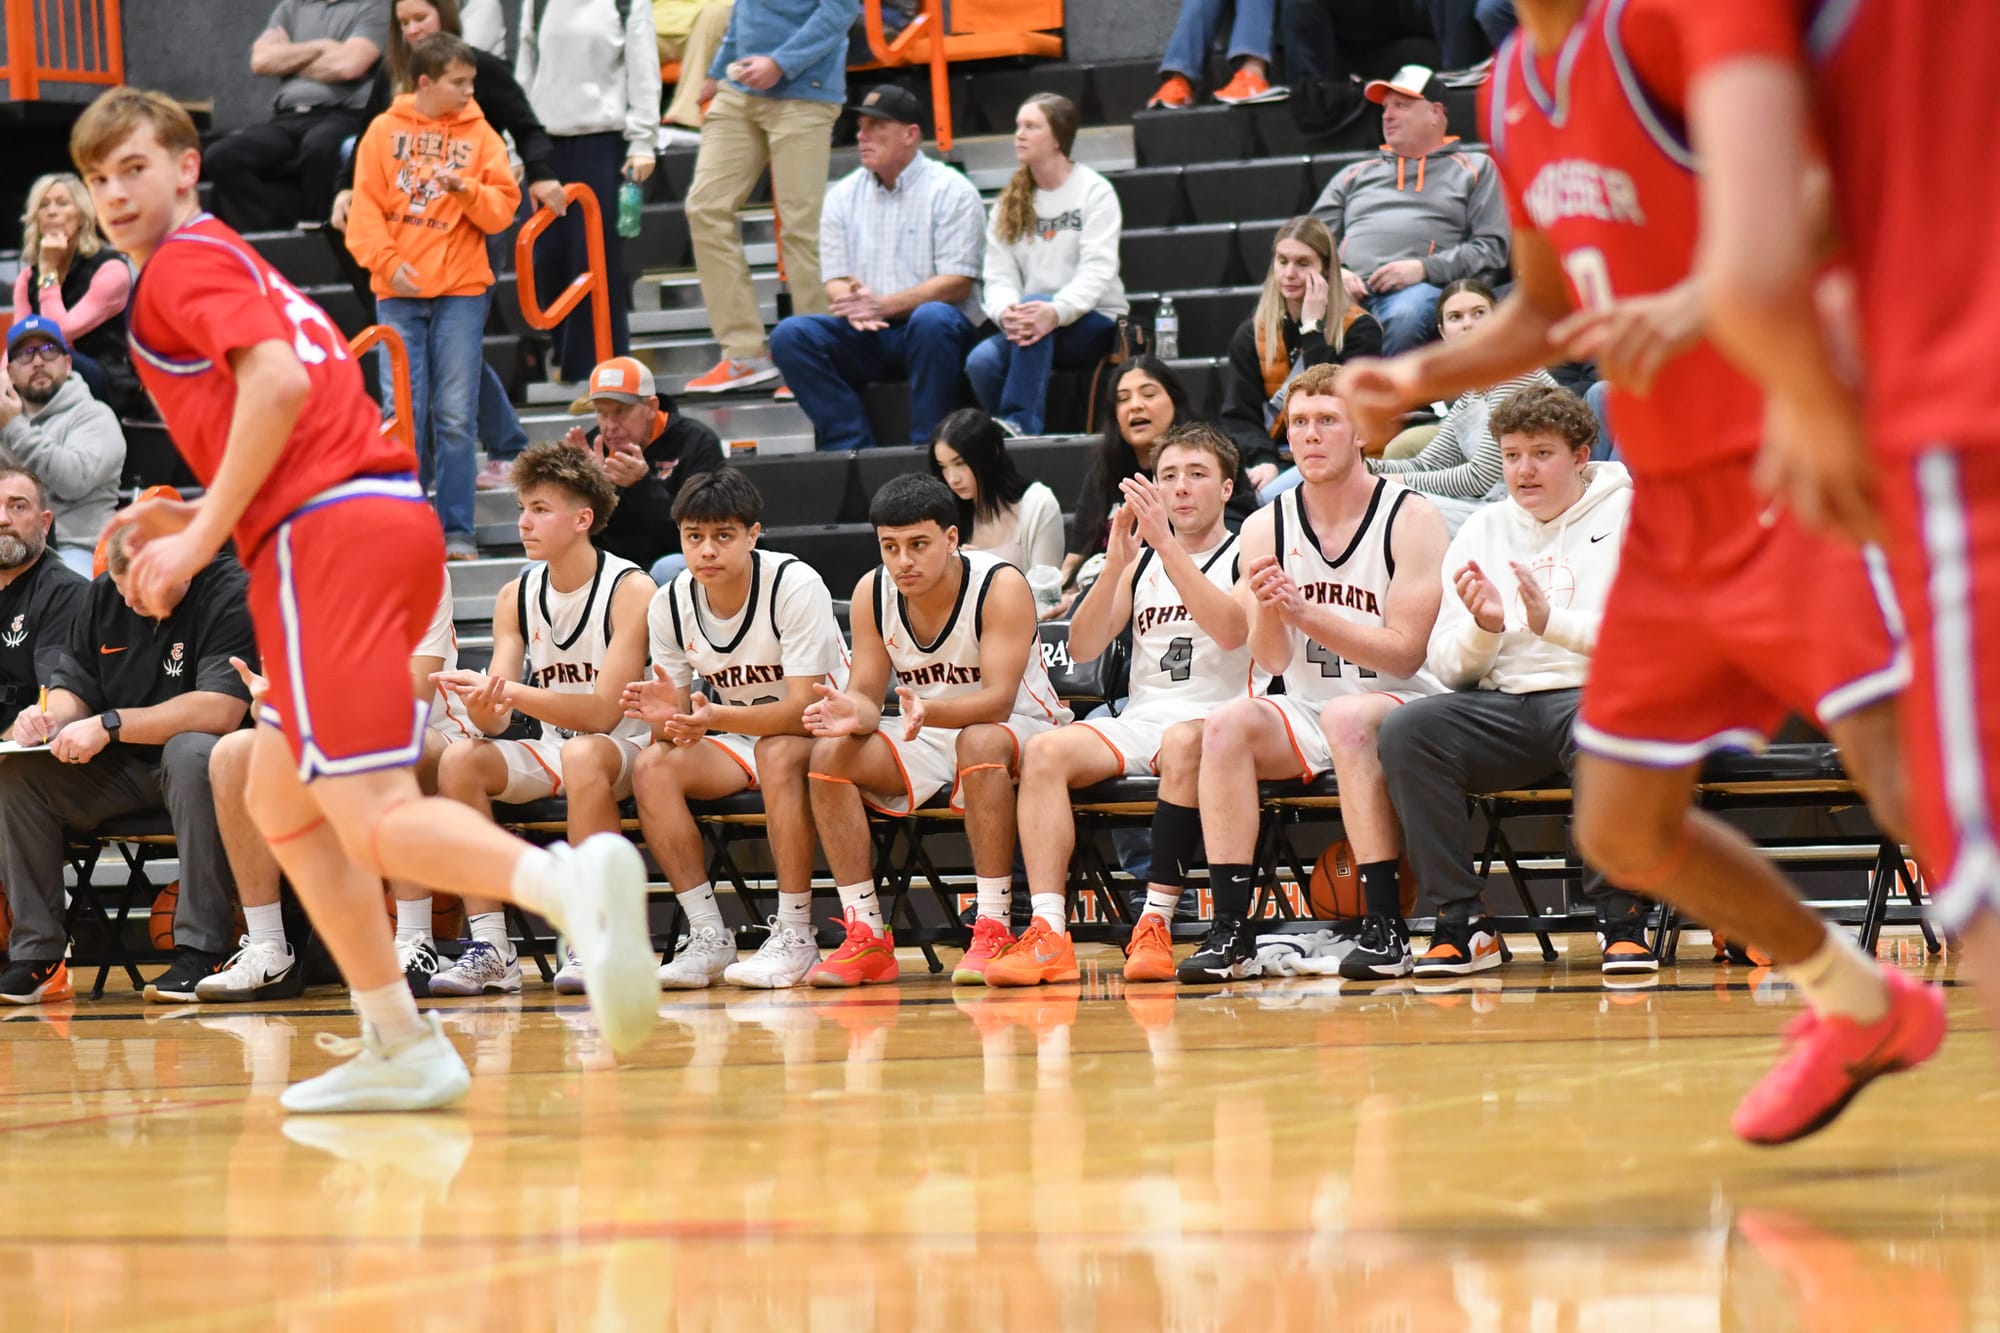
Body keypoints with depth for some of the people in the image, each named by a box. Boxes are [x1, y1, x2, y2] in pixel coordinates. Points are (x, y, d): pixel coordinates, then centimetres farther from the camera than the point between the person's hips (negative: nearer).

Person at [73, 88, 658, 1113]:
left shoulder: (184, 263, 1)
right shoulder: (235, 266, 30)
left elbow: (277, 380, -17)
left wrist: (202, 539, -13)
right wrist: (195, 518, 19)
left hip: (326, 535, -10)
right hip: (385, 515, 10)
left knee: (375, 820, -20)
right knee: (281, 802, 21)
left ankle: (571, 883, -46)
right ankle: (399, 1048, 18)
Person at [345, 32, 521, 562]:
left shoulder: (479, 134, 7)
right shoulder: (385, 131, 5)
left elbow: (502, 210, 3)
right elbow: (366, 205, 1)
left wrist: (466, 188, -15)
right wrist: (387, 261, -11)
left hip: (460, 291, 0)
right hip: (399, 292, 0)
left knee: (456, 416, -1)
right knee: (402, 412, -3)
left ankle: (456, 531, 3)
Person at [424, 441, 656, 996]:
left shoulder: (630, 590, -13)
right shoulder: (516, 597, 3)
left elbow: (602, 711, -21)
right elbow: (499, 721, -3)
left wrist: (511, 692, -32)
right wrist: (484, 707, -28)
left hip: (626, 749, -5)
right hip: (551, 752, 5)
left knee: (583, 754, -38)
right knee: (460, 758, -21)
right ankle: (490, 948, -23)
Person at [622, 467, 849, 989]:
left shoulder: (795, 586, -22)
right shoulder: (670, 604, -6)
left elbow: (804, 708, -27)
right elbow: (680, 721, -4)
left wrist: (716, 718, -43)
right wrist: (669, 716, -30)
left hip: (817, 734, -5)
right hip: (739, 739, 5)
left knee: (777, 751, -38)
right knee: (652, 767, -22)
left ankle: (794, 937, -32)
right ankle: (709, 938, -19)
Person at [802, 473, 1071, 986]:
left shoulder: (1001, 587, -20)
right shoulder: (872, 593, -5)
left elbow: (997, 699, -29)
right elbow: (867, 694, -5)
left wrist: (929, 710, -49)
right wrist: (853, 714, -31)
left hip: (1019, 730, -5)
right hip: (926, 737, 5)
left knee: (979, 742, -39)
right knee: (831, 754, -19)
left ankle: (992, 929, -35)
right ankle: (866, 937, -19)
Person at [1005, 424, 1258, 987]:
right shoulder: (1140, 564, 20)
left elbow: (1232, 630, -16)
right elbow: (1083, 647, 8)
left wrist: (1169, 545, -20)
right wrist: (1115, 563, -5)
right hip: (1139, 723, 4)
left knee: (1184, 744, -40)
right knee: (1044, 752, -24)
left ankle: (1156, 924, -38)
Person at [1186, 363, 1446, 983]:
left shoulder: (1411, 519, -8)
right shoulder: (1267, 527, 5)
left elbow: (1405, 653, -14)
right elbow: (1273, 660, -1)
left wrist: (1306, 612, -23)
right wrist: (1267, 607, -24)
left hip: (1403, 706, -4)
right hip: (1307, 713, 4)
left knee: (1347, 717, -37)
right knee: (1227, 725, -25)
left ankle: (1385, 927, -34)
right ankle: (1231, 929, -26)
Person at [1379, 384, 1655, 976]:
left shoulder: (1630, 515, 5)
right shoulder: (1481, 533, 18)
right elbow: (1446, 666, 12)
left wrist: (1551, 622, -19)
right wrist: (1483, 628, -11)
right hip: (1503, 706, 4)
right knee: (1404, 731, -25)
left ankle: (1623, 920, -26)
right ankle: (1462, 923, -20)